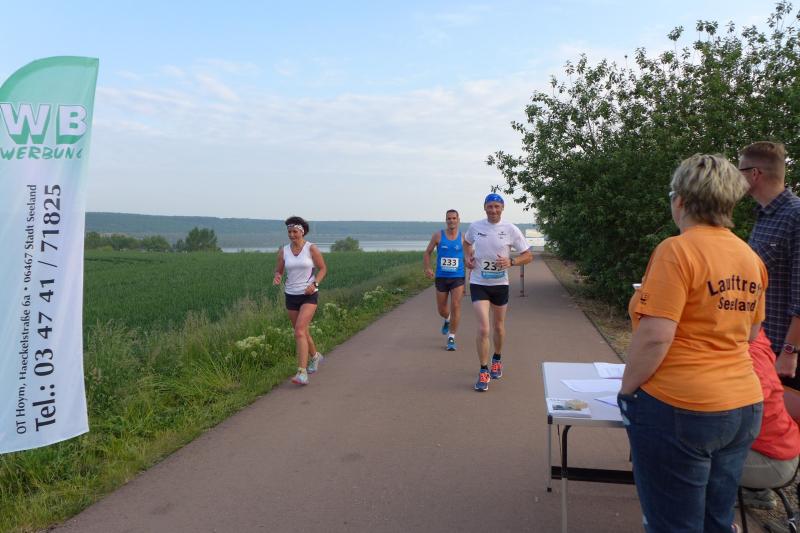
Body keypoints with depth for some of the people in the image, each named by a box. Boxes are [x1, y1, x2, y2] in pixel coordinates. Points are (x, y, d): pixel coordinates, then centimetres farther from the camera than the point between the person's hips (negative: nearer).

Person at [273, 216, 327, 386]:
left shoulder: (312, 249, -9)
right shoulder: (283, 251, 1)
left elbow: (323, 268, -1)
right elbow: (279, 270, 8)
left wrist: (314, 284, -17)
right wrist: (277, 278, -17)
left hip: (309, 296, -5)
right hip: (291, 295, 5)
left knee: (299, 331, -18)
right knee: (302, 332, 17)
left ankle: (302, 374, -19)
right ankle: (315, 356, 45)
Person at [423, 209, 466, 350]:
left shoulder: (463, 238, 0)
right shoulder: (437, 236, 0)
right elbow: (427, 253, 5)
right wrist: (427, 268, -11)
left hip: (458, 277, -1)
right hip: (441, 277, 1)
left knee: (455, 306, -14)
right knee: (441, 310, 10)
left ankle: (451, 338, -3)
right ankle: (448, 320, 48)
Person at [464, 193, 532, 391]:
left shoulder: (511, 230, -8)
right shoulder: (475, 227, -4)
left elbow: (528, 256, -4)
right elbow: (467, 243, 20)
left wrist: (511, 261, -22)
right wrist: (468, 257, 0)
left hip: (500, 284, 1)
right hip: (478, 284, -1)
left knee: (498, 327, 17)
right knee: (483, 329, -12)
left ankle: (497, 359, 43)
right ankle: (483, 371, 1)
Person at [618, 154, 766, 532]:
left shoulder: (677, 250, -16)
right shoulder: (750, 257, 8)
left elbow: (654, 337, -21)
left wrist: (627, 389, -8)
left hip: (678, 409, -8)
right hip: (744, 406, 8)